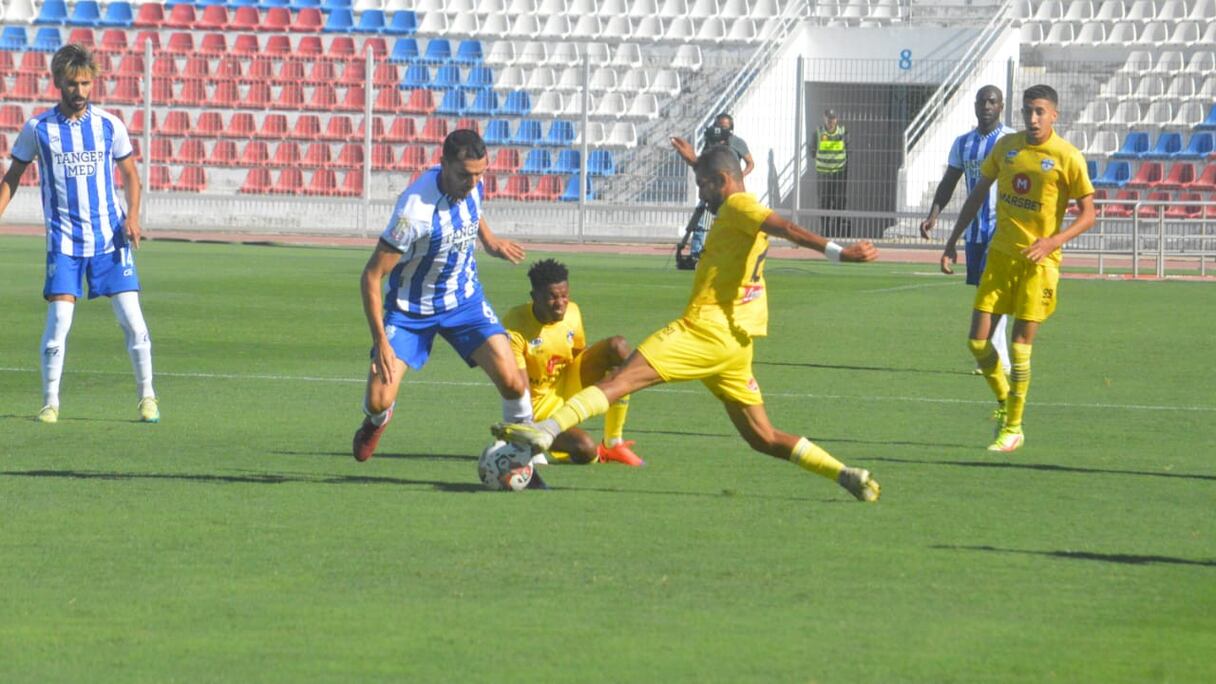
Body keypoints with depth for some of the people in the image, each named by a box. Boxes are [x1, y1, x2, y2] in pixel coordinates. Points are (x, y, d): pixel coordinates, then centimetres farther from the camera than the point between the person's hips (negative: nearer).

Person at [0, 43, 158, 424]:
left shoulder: (109, 125, 0)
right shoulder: (38, 129, -1)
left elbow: (129, 173, 11)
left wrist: (132, 215, -4)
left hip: (110, 236, 1)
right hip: (64, 240, -1)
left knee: (131, 317, -4)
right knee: (59, 318, -10)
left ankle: (147, 396, 11)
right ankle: (50, 402, 2)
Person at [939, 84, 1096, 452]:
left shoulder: (1067, 158, -10)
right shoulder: (1006, 146, 4)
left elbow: (1087, 214, -7)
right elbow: (978, 193, 14)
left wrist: (1054, 241, -23)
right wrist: (952, 242, 11)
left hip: (1039, 260, -4)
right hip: (1001, 253, 4)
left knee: (1020, 346, -5)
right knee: (977, 341, 0)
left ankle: (1012, 428, 9)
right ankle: (1004, 401, 26)